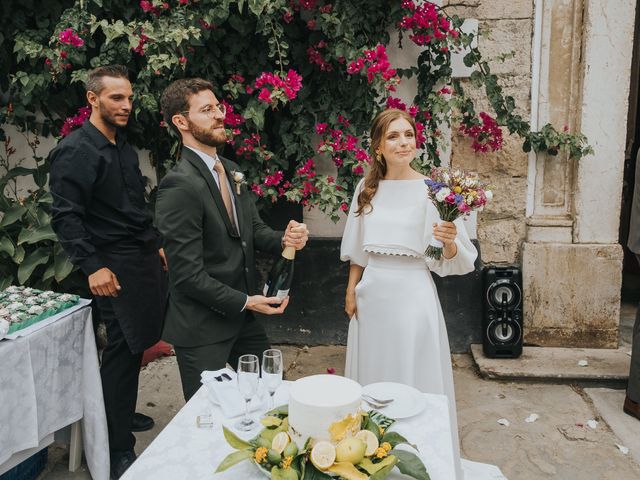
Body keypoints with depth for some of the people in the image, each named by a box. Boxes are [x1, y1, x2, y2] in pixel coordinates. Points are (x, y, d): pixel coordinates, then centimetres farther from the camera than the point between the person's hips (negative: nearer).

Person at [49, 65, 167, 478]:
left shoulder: (124, 148, 15)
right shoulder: (75, 151, -11)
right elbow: (66, 217, -16)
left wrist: (157, 245, 19)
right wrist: (93, 267, -22)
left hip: (146, 257, 8)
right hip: (116, 265, -8)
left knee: (137, 342, 12)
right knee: (124, 348, -3)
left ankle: (122, 412, 32)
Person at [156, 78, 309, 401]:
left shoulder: (230, 170, 7)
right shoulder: (179, 185, -22)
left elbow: (252, 228, 11)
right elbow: (188, 274, -22)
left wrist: (284, 239, -10)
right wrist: (244, 301, -15)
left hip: (243, 317, 8)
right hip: (203, 328, -8)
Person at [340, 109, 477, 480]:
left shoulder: (432, 190, -9)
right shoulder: (366, 188, 3)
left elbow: (457, 260, -8)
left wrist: (450, 242, -28)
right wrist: (351, 291, 10)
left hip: (412, 295, -4)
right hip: (371, 295, 4)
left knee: (415, 378, 6)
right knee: (372, 375, 16)